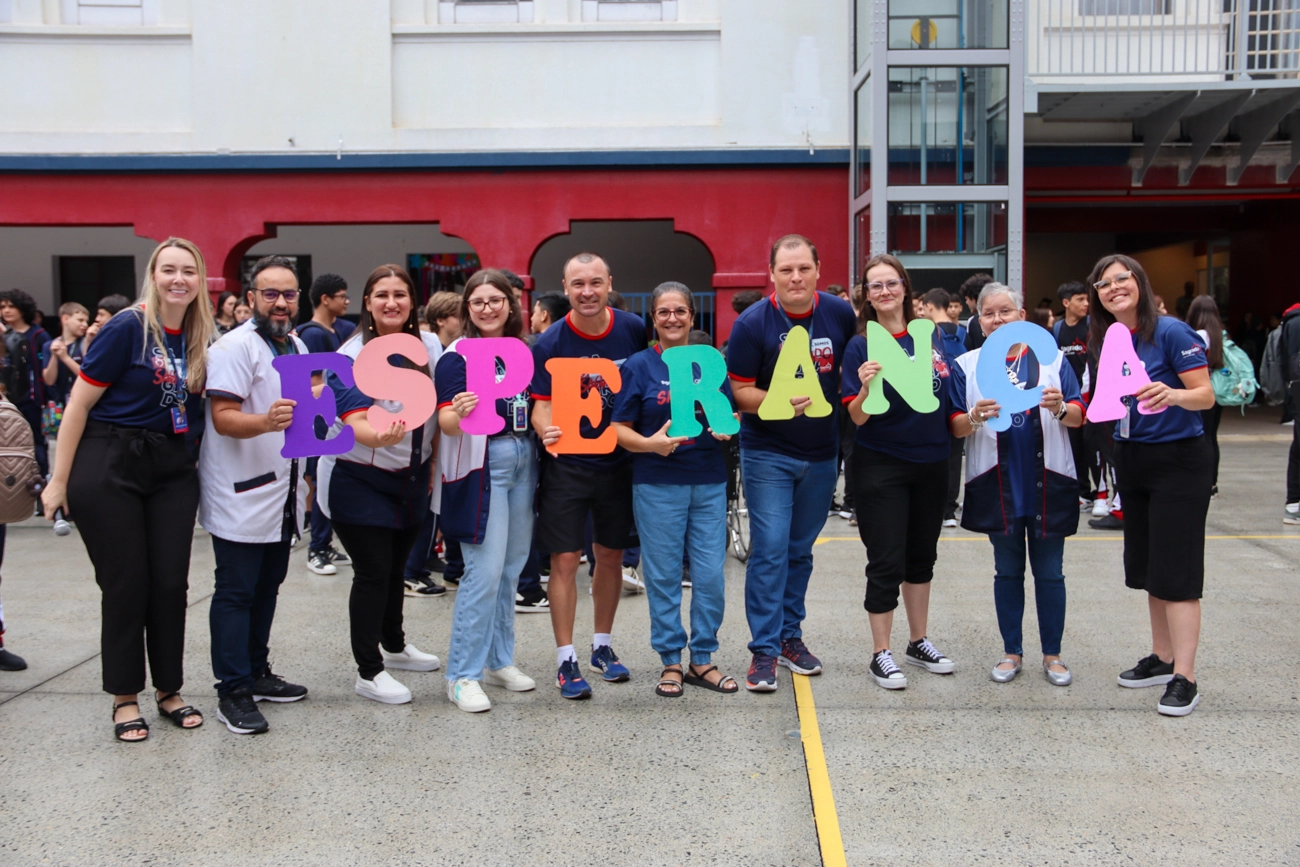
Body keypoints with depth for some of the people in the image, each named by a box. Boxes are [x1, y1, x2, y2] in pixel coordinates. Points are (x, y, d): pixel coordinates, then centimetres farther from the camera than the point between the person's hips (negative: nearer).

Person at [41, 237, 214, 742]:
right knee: (125, 585, 2)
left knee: (171, 582, 6)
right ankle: (125, 697, 18)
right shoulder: (127, 328, -11)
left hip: (172, 469, 5)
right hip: (110, 467, -4)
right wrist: (59, 481, -9)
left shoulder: (202, 338, 4)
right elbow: (79, 404, -9)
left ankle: (168, 690, 22)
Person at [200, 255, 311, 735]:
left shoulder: (298, 347, 13)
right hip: (240, 494, -8)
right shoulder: (235, 346, -13)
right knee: (235, 593, -3)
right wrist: (265, 421, -40)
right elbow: (223, 417, -21)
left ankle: (257, 672, 26)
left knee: (267, 588, 15)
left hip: (281, 494, 8)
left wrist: (303, 477, 21)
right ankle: (233, 692, 2)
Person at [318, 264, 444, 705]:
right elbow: (358, 424, -28)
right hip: (358, 481, -5)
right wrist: (381, 436, -49)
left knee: (396, 566, 19)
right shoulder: (351, 357, -17)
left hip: (411, 478, 5)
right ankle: (368, 672, 9)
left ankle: (395, 646, 40)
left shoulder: (430, 346, -2)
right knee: (373, 572, -4)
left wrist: (433, 465, 7)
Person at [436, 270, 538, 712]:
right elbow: (445, 419, -14)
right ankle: (463, 675, 0)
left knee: (511, 568, 12)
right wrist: (458, 412, -36)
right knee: (485, 570, -10)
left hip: (522, 461, 6)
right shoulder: (458, 356, -5)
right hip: (481, 464, -6)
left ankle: (499, 660, 24)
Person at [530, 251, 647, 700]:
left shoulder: (634, 330, -6)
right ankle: (565, 659, 9)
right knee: (565, 561, -2)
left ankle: (602, 645, 30)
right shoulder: (549, 344, -12)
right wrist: (548, 432, -35)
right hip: (568, 465, -2)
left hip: (619, 461, 3)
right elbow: (541, 407, -13)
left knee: (610, 556, 14)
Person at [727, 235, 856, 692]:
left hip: (822, 453, 4)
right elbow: (741, 391, -11)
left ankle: (790, 635, 27)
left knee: (801, 550, 14)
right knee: (769, 551, -6)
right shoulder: (752, 323, -12)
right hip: (768, 453, -3)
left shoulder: (841, 315, -2)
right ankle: (763, 650, 1)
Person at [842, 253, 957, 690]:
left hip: (931, 462, 5)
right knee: (887, 562, -3)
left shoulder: (931, 336, 4)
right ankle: (880, 655, 9)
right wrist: (866, 387, -31)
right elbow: (858, 418, -13)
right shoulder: (861, 345, -8)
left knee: (922, 556, 16)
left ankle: (919, 642, 30)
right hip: (883, 467, -5)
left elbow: (949, 392, 16)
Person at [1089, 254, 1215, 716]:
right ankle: (1162, 657, 25)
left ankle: (1184, 678, -5)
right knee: (1148, 565, 13)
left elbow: (1206, 396, -17)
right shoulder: (1104, 341, 6)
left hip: (1179, 459, -7)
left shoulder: (1170, 331, -14)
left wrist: (1173, 395, -35)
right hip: (1131, 459, 7)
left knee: (1176, 567, -8)